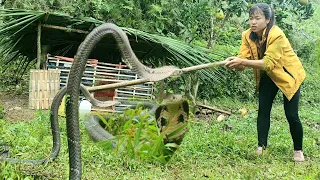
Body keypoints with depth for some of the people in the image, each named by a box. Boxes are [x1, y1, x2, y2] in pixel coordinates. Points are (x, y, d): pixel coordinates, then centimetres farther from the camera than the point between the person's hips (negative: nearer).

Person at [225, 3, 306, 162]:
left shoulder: (277, 35, -31)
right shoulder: (248, 36, -13)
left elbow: (268, 63, -38)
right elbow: (243, 59, -20)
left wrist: (243, 62, -47)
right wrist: (234, 63, -43)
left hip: (288, 75, -5)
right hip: (268, 76, 5)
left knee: (291, 115, -5)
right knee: (263, 110, -3)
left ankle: (298, 150, 14)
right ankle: (261, 147, 9)